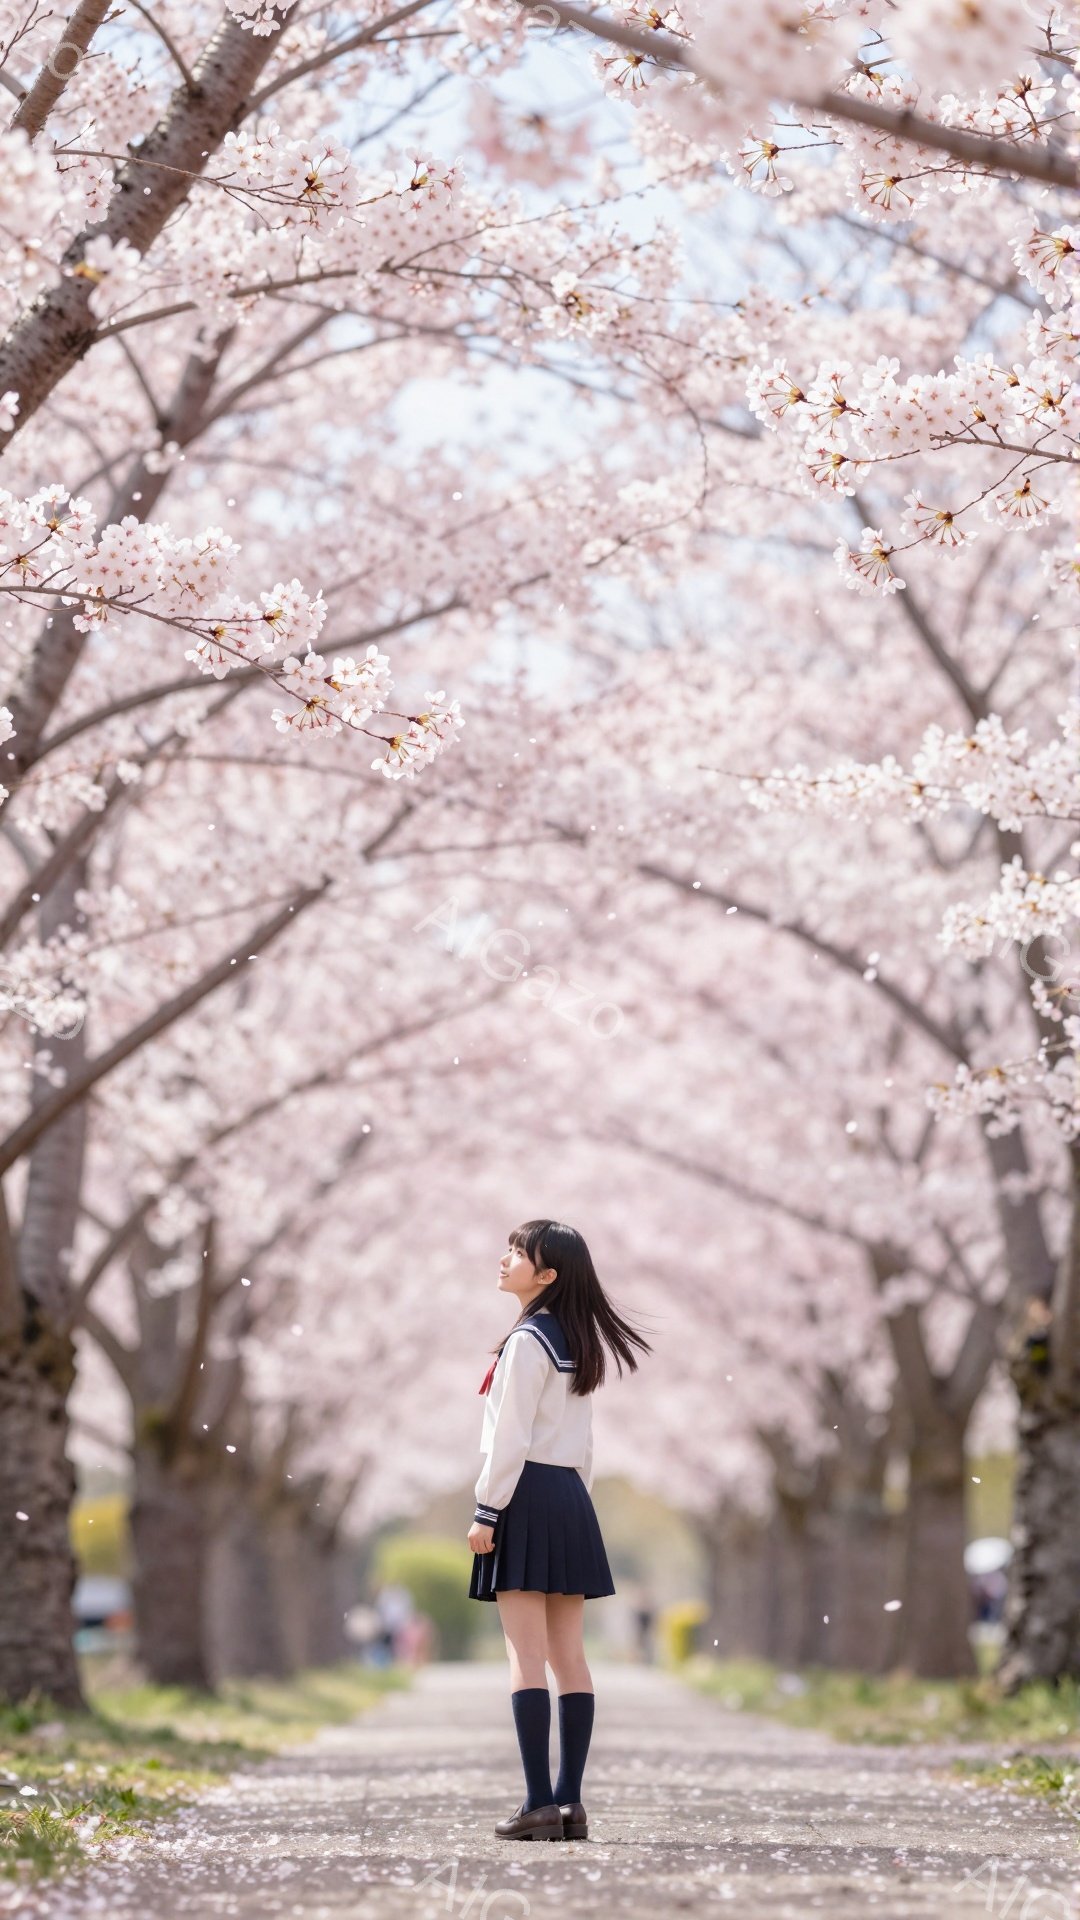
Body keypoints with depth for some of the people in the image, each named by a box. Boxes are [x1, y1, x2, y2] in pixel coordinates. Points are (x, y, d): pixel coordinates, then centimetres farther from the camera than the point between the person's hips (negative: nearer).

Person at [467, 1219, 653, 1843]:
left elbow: (511, 1436, -15)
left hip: (527, 1494, -8)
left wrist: (487, 1510, -13)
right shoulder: (582, 1345, 15)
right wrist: (577, 1502, 20)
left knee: (528, 1656, -9)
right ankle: (571, 1802, 4)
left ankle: (539, 1804, -12)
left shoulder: (527, 1340, -11)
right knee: (569, 1654, 6)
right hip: (572, 1495, 8)